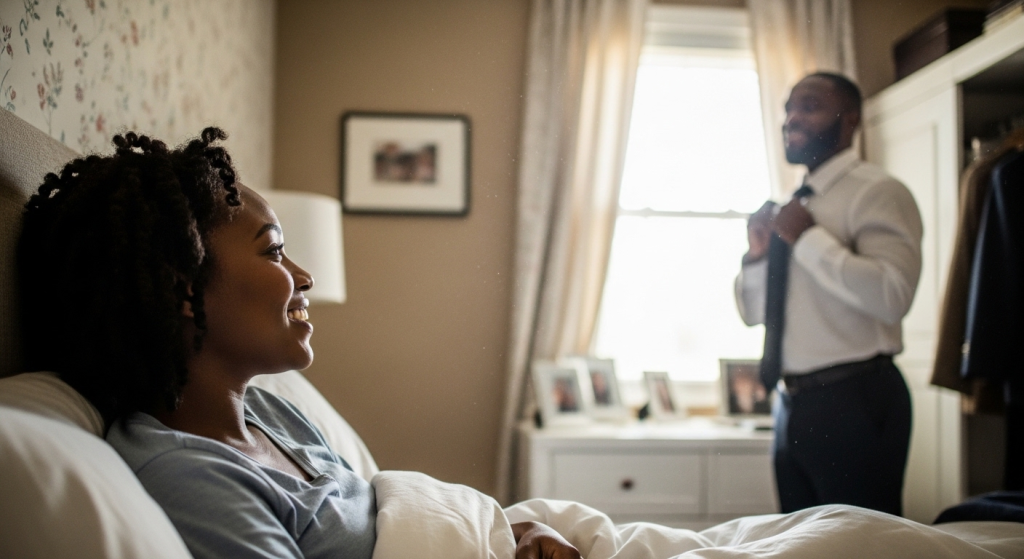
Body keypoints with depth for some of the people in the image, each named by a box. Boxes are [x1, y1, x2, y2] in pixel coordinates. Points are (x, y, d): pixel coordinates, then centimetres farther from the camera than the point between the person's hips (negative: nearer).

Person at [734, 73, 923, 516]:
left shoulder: (876, 192, -9)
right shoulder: (789, 205, 15)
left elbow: (893, 296, -25)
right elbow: (753, 313, 17)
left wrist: (809, 238, -19)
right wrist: (757, 254, -1)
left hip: (854, 401, -8)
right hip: (793, 403, 8)